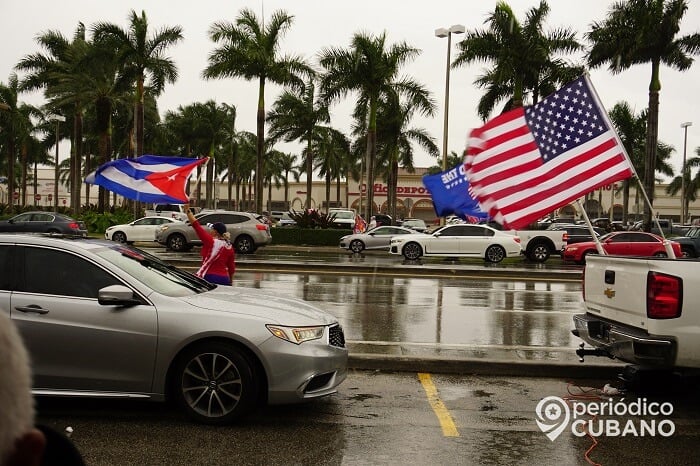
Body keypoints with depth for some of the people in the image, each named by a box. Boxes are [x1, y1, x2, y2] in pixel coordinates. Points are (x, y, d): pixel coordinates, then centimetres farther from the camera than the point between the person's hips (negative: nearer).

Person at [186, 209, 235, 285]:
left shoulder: (210, 242, -9)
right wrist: (230, 281, 28)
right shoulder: (229, 247, 7)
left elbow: (196, 225, -9)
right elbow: (231, 267, 13)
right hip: (224, 279, 6)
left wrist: (187, 211, -2)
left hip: (209, 278, -6)